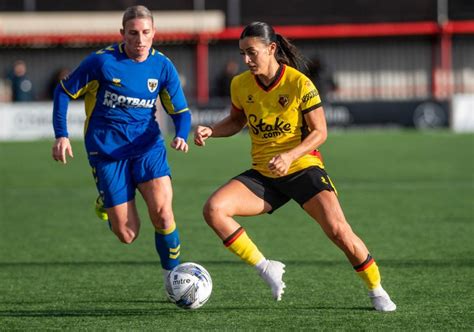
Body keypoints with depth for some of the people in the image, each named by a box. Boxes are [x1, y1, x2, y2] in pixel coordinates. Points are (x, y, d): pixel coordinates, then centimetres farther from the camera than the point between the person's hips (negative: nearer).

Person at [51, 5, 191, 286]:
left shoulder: (162, 66, -2)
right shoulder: (102, 61, -12)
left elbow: (181, 111, 5)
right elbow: (64, 92, -1)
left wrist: (182, 136, -16)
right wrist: (61, 135, -9)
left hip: (148, 145, 2)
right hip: (107, 151, -2)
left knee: (161, 210, -22)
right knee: (127, 235, -4)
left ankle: (173, 275, 1)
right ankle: (105, 203, 33)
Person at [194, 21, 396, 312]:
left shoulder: (299, 84, -13)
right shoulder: (240, 85, 0)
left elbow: (319, 132, -10)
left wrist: (289, 157, -26)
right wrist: (211, 131, -2)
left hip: (303, 168, -4)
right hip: (262, 175, 4)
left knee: (338, 230, -21)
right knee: (214, 209, -21)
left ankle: (377, 291, 4)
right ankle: (266, 268, -7)